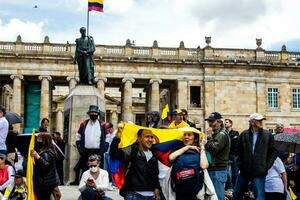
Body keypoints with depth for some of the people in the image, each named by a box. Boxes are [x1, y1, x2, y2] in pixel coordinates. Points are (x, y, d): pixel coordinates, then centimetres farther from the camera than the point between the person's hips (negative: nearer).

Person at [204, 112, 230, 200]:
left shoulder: (222, 135, -11)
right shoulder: (216, 134, 20)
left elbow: (213, 149, -19)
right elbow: (209, 149, 21)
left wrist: (209, 137, -13)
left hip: (218, 170, -10)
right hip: (213, 169, 10)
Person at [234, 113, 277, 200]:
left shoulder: (268, 135, 0)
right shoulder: (244, 135, 1)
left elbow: (273, 152, 4)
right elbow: (238, 151, 10)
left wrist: (267, 166, -2)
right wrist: (240, 164, 3)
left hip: (259, 173, -2)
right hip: (244, 171, 2)